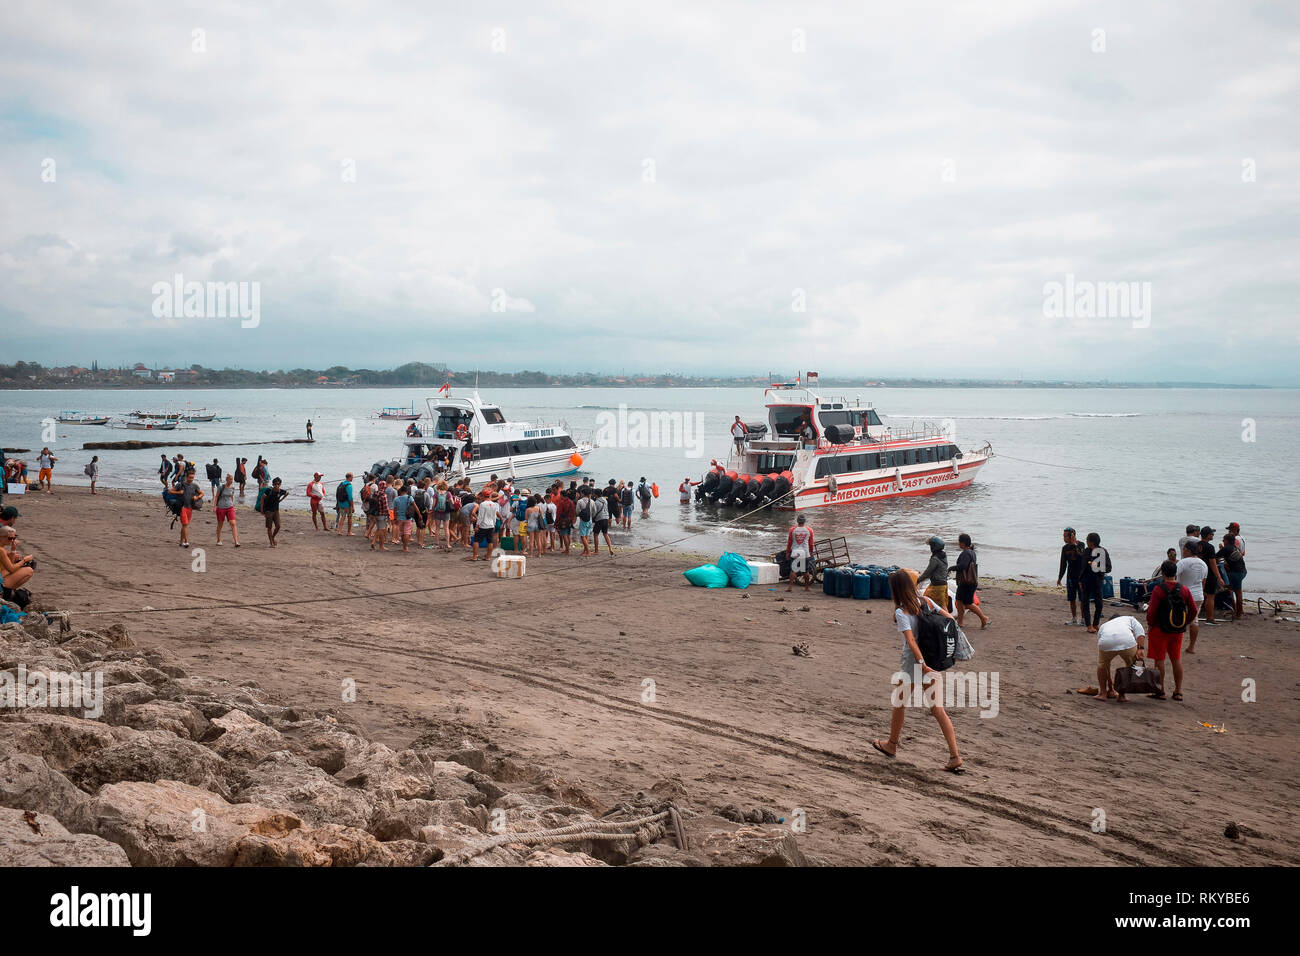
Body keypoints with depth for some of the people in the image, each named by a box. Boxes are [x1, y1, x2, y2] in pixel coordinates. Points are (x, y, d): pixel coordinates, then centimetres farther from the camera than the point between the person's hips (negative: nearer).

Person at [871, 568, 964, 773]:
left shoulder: (901, 612, -17)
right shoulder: (925, 601, 2)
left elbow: (911, 641, -25)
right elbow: (950, 618, 5)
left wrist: (922, 665, -26)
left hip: (913, 662, -6)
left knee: (899, 704, 17)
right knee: (938, 710, 7)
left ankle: (891, 745, 34)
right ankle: (955, 756, 1)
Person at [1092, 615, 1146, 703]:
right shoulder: (1130, 618, 40)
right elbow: (1140, 632, 14)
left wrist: (1109, 680, 52)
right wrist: (1140, 648, 5)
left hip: (1106, 642, 2)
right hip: (1127, 642, -1)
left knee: (1102, 664, 31)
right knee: (1130, 665, 27)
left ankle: (1102, 693, 31)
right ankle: (1121, 695, 27)